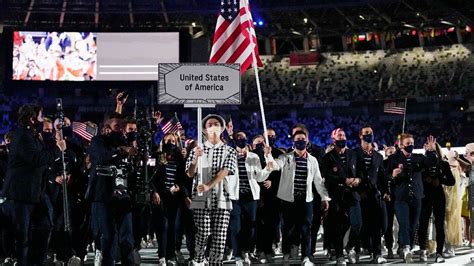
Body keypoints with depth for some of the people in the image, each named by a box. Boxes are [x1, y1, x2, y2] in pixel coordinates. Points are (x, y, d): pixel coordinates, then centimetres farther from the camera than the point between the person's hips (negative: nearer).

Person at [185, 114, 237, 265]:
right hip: (201, 198, 0)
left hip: (222, 198, 0)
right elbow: (190, 174, 2)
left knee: (220, 236, -5)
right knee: (203, 234, -5)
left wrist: (208, 185, -21)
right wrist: (195, 158, -16)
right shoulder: (197, 150, 11)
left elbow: (224, 172, -7)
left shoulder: (229, 151, 8)